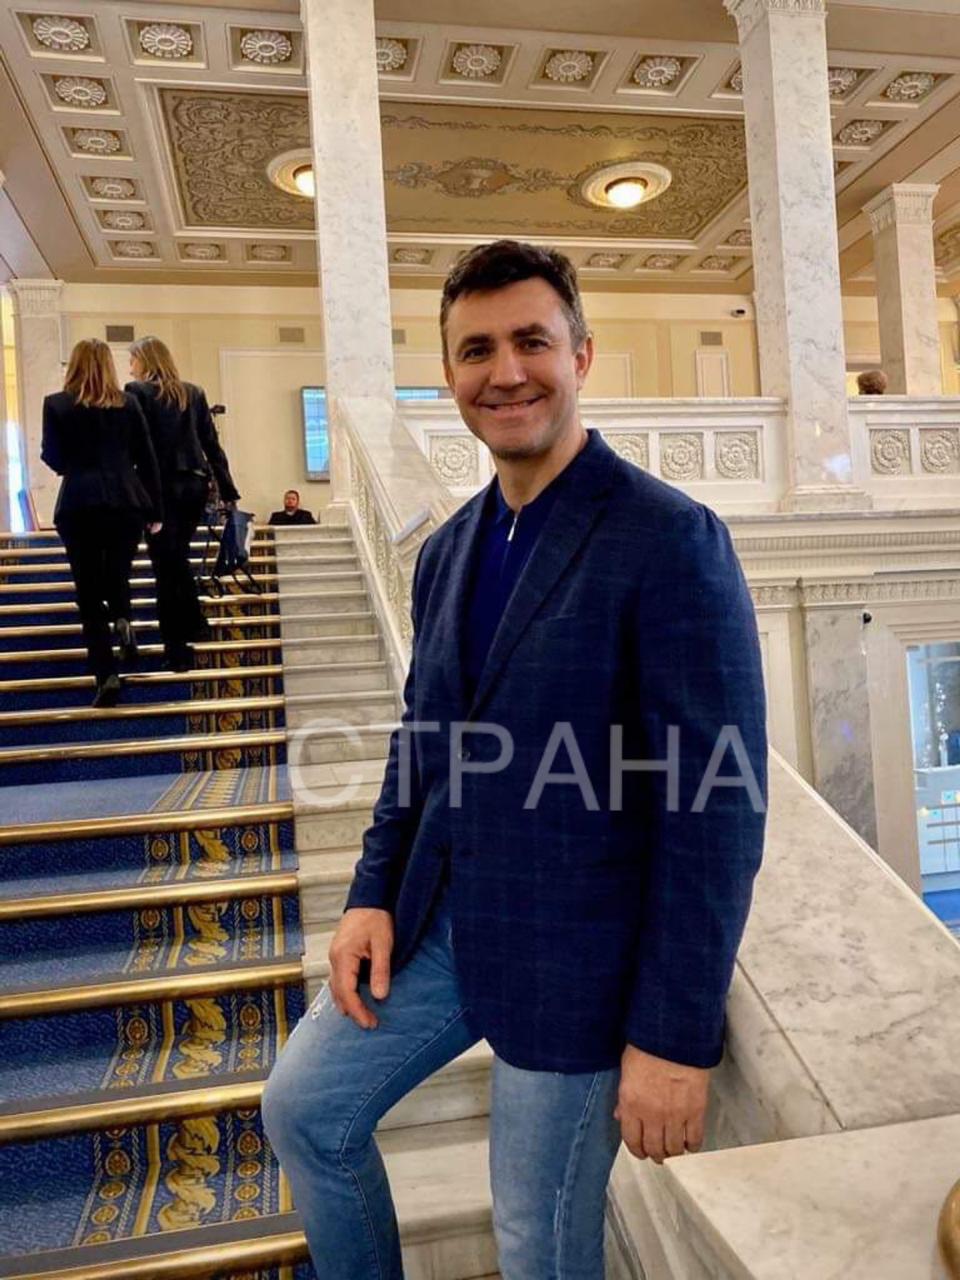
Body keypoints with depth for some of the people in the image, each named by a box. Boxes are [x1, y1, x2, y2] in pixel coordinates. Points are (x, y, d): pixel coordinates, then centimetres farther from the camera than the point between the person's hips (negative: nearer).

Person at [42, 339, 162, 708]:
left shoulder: (56, 404, 2)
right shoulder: (128, 403, 6)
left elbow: (54, 461, 2)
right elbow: (147, 459, 5)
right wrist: (155, 511, 10)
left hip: (79, 505, -2)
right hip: (127, 502, 2)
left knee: (89, 593, 4)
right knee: (117, 575, 23)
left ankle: (106, 674, -5)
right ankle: (122, 620, -7)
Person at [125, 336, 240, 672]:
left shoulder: (137, 392, -3)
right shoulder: (194, 393, 12)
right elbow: (211, 444, 10)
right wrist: (227, 490, 10)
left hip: (160, 486, -5)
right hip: (195, 484, 5)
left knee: (167, 565, 0)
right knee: (178, 558, 22)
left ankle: (177, 647, 1)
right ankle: (193, 625, 24)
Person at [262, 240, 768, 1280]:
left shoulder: (670, 538, -17)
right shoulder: (448, 549, 6)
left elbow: (718, 801, -18)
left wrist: (676, 1034, -17)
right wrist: (374, 893, 3)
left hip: (572, 957, -6)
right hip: (436, 924, 7)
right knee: (304, 1109, 18)